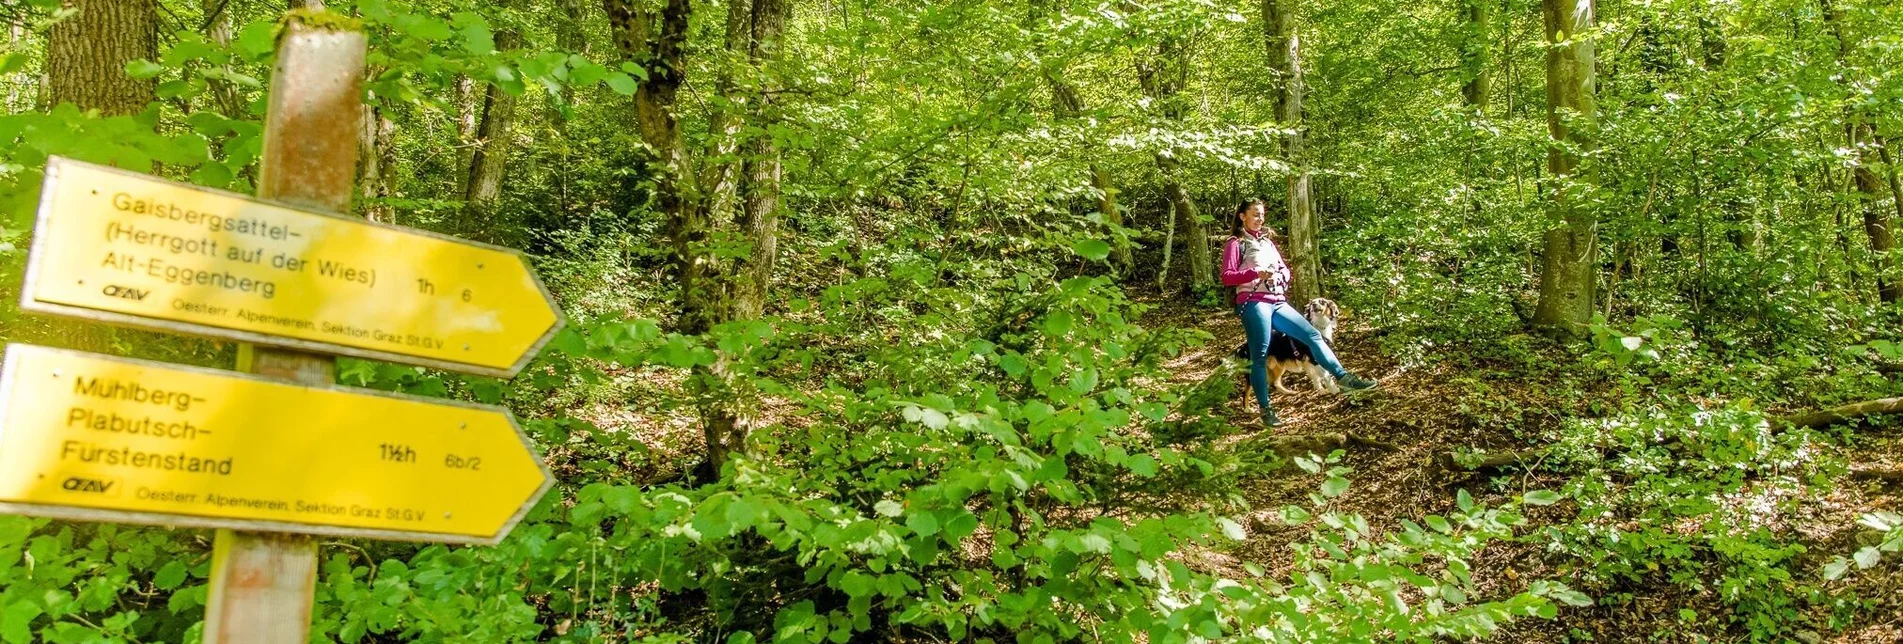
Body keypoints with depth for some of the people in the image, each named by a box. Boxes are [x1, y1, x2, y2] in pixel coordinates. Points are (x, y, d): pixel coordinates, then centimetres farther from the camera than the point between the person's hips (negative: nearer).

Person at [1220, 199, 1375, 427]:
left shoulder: (1267, 241, 23)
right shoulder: (1235, 243, 2)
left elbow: (1284, 269, 23)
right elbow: (1227, 277, -8)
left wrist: (1279, 276, -2)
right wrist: (1256, 273, -22)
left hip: (1278, 303, 7)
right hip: (1254, 304, -7)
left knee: (1313, 335, -3)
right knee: (1260, 356, -6)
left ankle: (1343, 377, -3)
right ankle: (1265, 410, -1)